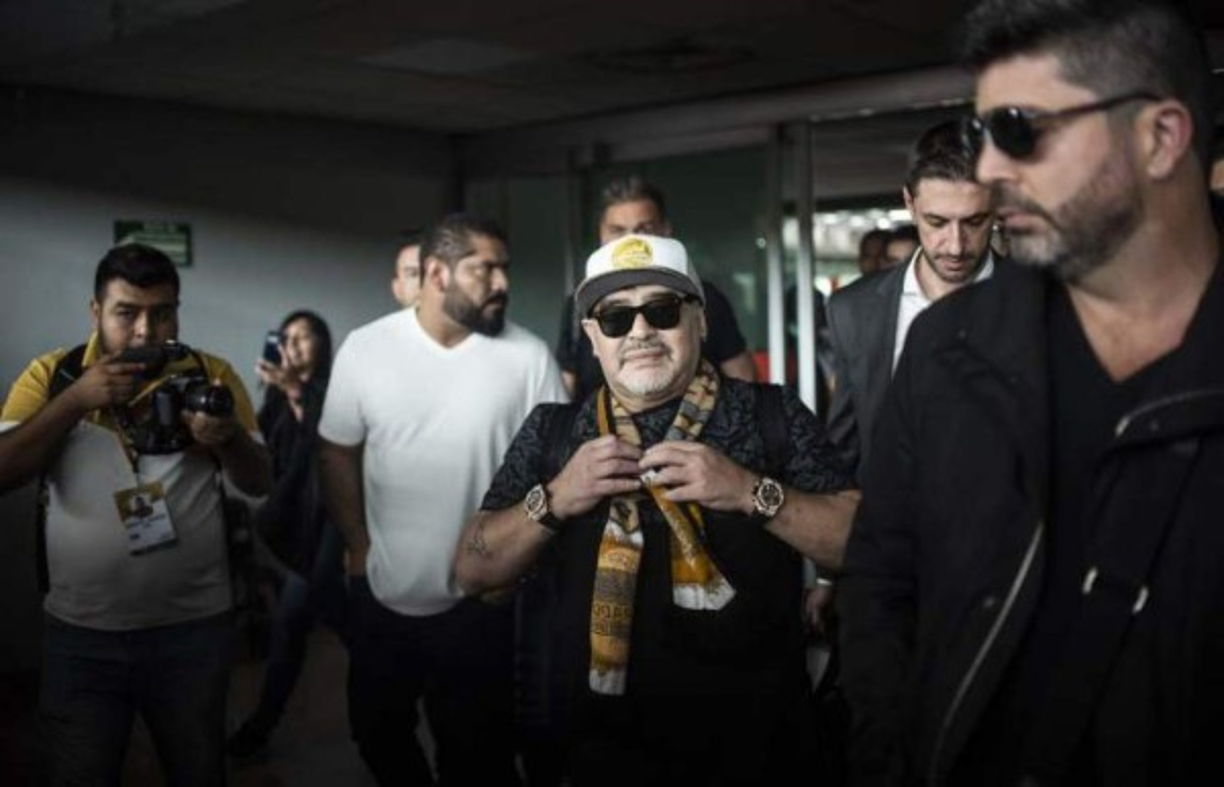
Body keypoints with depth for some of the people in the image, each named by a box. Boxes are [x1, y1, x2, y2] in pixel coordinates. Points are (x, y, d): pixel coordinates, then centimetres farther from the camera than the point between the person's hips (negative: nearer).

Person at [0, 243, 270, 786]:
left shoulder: (211, 375, -1)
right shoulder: (50, 375, -2)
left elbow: (259, 483, 1)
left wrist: (230, 438, -20)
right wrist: (76, 398, -20)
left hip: (193, 628, 1)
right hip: (81, 634, 0)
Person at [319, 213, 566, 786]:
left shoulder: (528, 356, -8)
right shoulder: (364, 349, -5)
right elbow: (337, 452, 4)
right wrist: (358, 546, 3)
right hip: (381, 595, 2)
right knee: (378, 735, 20)